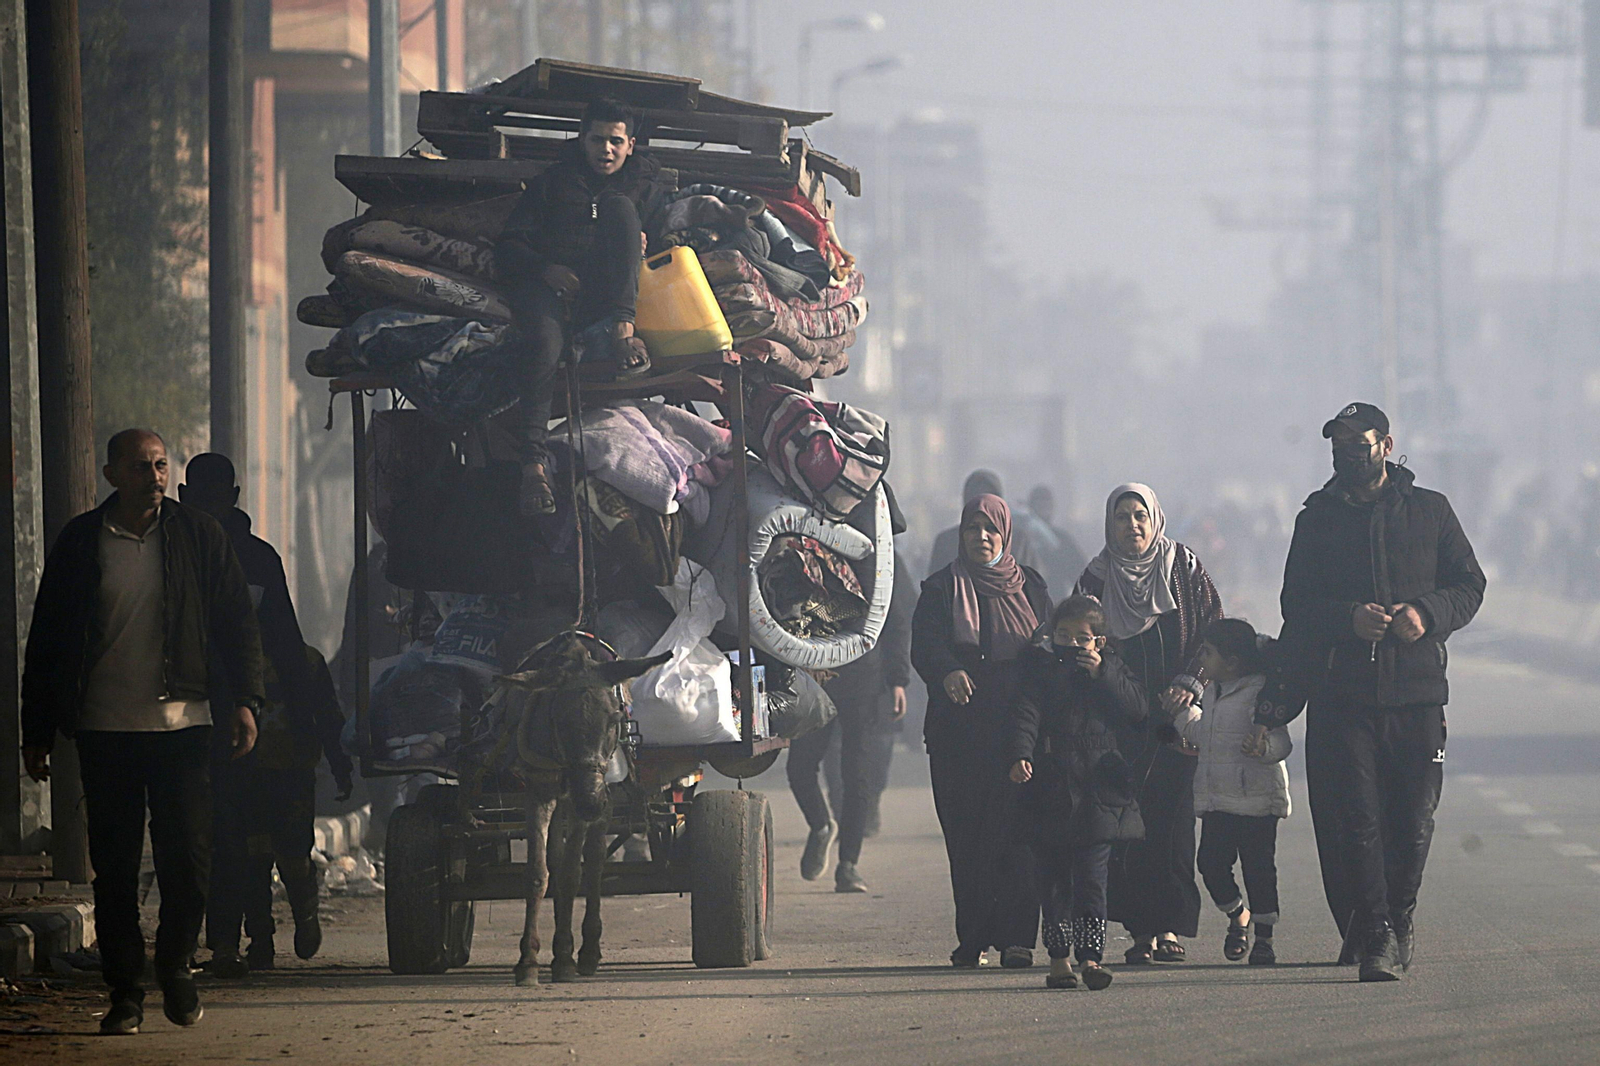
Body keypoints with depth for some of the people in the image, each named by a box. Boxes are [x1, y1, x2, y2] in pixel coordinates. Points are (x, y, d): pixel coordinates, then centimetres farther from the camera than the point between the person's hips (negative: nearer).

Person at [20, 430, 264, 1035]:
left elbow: (237, 622, 8)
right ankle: (125, 991, 9)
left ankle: (175, 968, 21)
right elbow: (46, 640, 8)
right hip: (105, 729, 0)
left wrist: (244, 701, -3)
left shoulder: (198, 537, 5)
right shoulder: (80, 544, 4)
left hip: (183, 724, 0)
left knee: (188, 859, -2)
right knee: (114, 866, 1)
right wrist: (37, 731, 6)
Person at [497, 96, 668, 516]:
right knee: (546, 340, -35)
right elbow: (509, 247, 9)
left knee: (618, 206, -22)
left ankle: (620, 327, -34)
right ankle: (533, 462, -41)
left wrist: (645, 242, -7)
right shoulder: (551, 184, 16)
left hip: (607, 287, 1)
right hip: (550, 281, -1)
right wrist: (545, 269, -11)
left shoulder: (645, 184, 23)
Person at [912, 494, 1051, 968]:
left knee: (1017, 834, -8)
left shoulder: (1029, 587, 14)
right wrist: (948, 672, -29)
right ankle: (972, 940, 1)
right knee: (966, 835, -3)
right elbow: (924, 645, -7)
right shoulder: (942, 588, 9)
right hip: (960, 730, 0)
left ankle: (1017, 938, -9)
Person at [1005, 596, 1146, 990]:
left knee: (1092, 876, -5)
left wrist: (1102, 674, -9)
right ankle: (1059, 957, 10)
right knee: (1053, 877, 4)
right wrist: (1020, 755, -25)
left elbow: (1139, 709, 0)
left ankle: (1092, 954, -7)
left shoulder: (1111, 669, 11)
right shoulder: (1040, 669, 5)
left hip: (1097, 791, 0)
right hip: (1050, 791, 0)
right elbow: (1026, 716, -8)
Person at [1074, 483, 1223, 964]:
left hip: (1177, 719, -1)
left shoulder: (1186, 569, 7)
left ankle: (1169, 927, -4)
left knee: (1172, 814, -7)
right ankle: (1141, 929, -7)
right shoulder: (1097, 578, 10)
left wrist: (1190, 683, -9)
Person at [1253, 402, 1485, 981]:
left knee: (1412, 820, 1)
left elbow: (1469, 585, 10)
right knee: (1354, 819, -10)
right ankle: (1376, 935, -9)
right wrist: (1349, 617, -13)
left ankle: (1395, 921, 19)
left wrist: (1426, 613, -9)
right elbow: (1297, 607, 6)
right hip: (1340, 691, 0)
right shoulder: (1318, 518, 11)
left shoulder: (1430, 511, 11)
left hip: (1416, 693, 0)